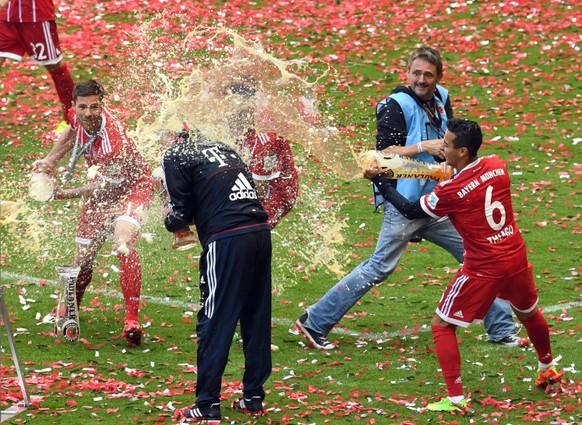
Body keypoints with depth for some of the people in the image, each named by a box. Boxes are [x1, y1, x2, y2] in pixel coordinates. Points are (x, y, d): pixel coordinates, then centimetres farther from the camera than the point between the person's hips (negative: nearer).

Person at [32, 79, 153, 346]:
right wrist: (50, 161, 9)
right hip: (102, 190, 7)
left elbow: (102, 186, -24)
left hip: (132, 187, -7)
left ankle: (132, 320, -33)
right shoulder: (78, 117, -14)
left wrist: (64, 194, -21)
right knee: (83, 255, 9)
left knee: (124, 243, -32)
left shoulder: (113, 142, -35)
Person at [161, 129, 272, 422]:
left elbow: (182, 213, 1)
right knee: (256, 318, 13)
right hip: (261, 233, 7)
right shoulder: (222, 148, 24)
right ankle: (253, 398, 20)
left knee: (214, 323, 0)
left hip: (227, 241, -7)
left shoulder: (174, 156, 4)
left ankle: (207, 406, 1)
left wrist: (169, 220, 22)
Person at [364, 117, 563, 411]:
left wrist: (378, 181, 2)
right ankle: (548, 370, 53)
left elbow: (410, 211, -4)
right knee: (529, 314, 31)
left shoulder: (451, 191, -19)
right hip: (517, 259, 7)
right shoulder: (496, 165, -3)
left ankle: (455, 399, -3)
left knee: (441, 326, 4)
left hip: (483, 270, -7)